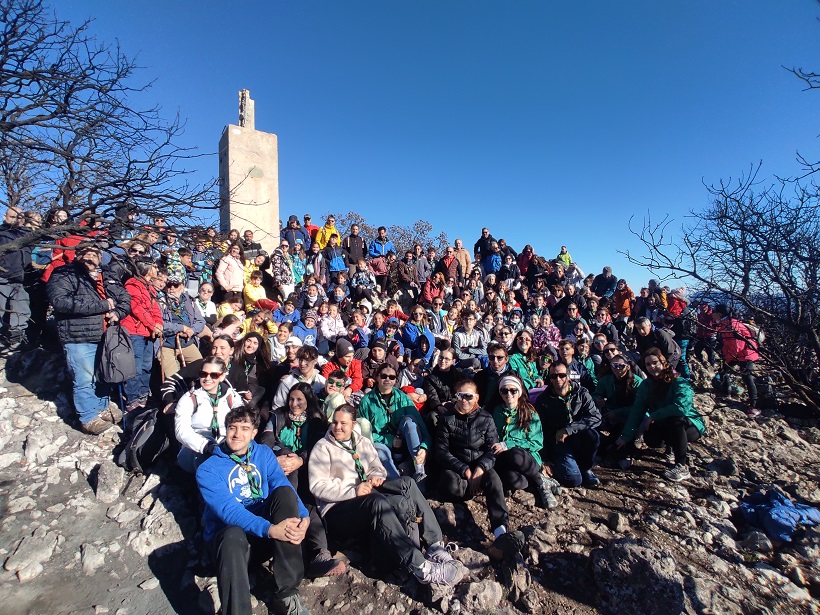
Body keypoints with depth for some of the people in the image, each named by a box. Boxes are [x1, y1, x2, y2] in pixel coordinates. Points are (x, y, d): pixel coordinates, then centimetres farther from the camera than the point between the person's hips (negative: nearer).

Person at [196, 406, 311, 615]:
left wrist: (304, 517, -30)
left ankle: (287, 593, -22)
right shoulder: (208, 470, -7)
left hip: (268, 528, 4)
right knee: (234, 536, -39)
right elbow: (229, 511, -23)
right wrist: (270, 529, -38)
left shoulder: (264, 453, 5)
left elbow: (283, 485, -9)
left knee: (284, 492, -27)